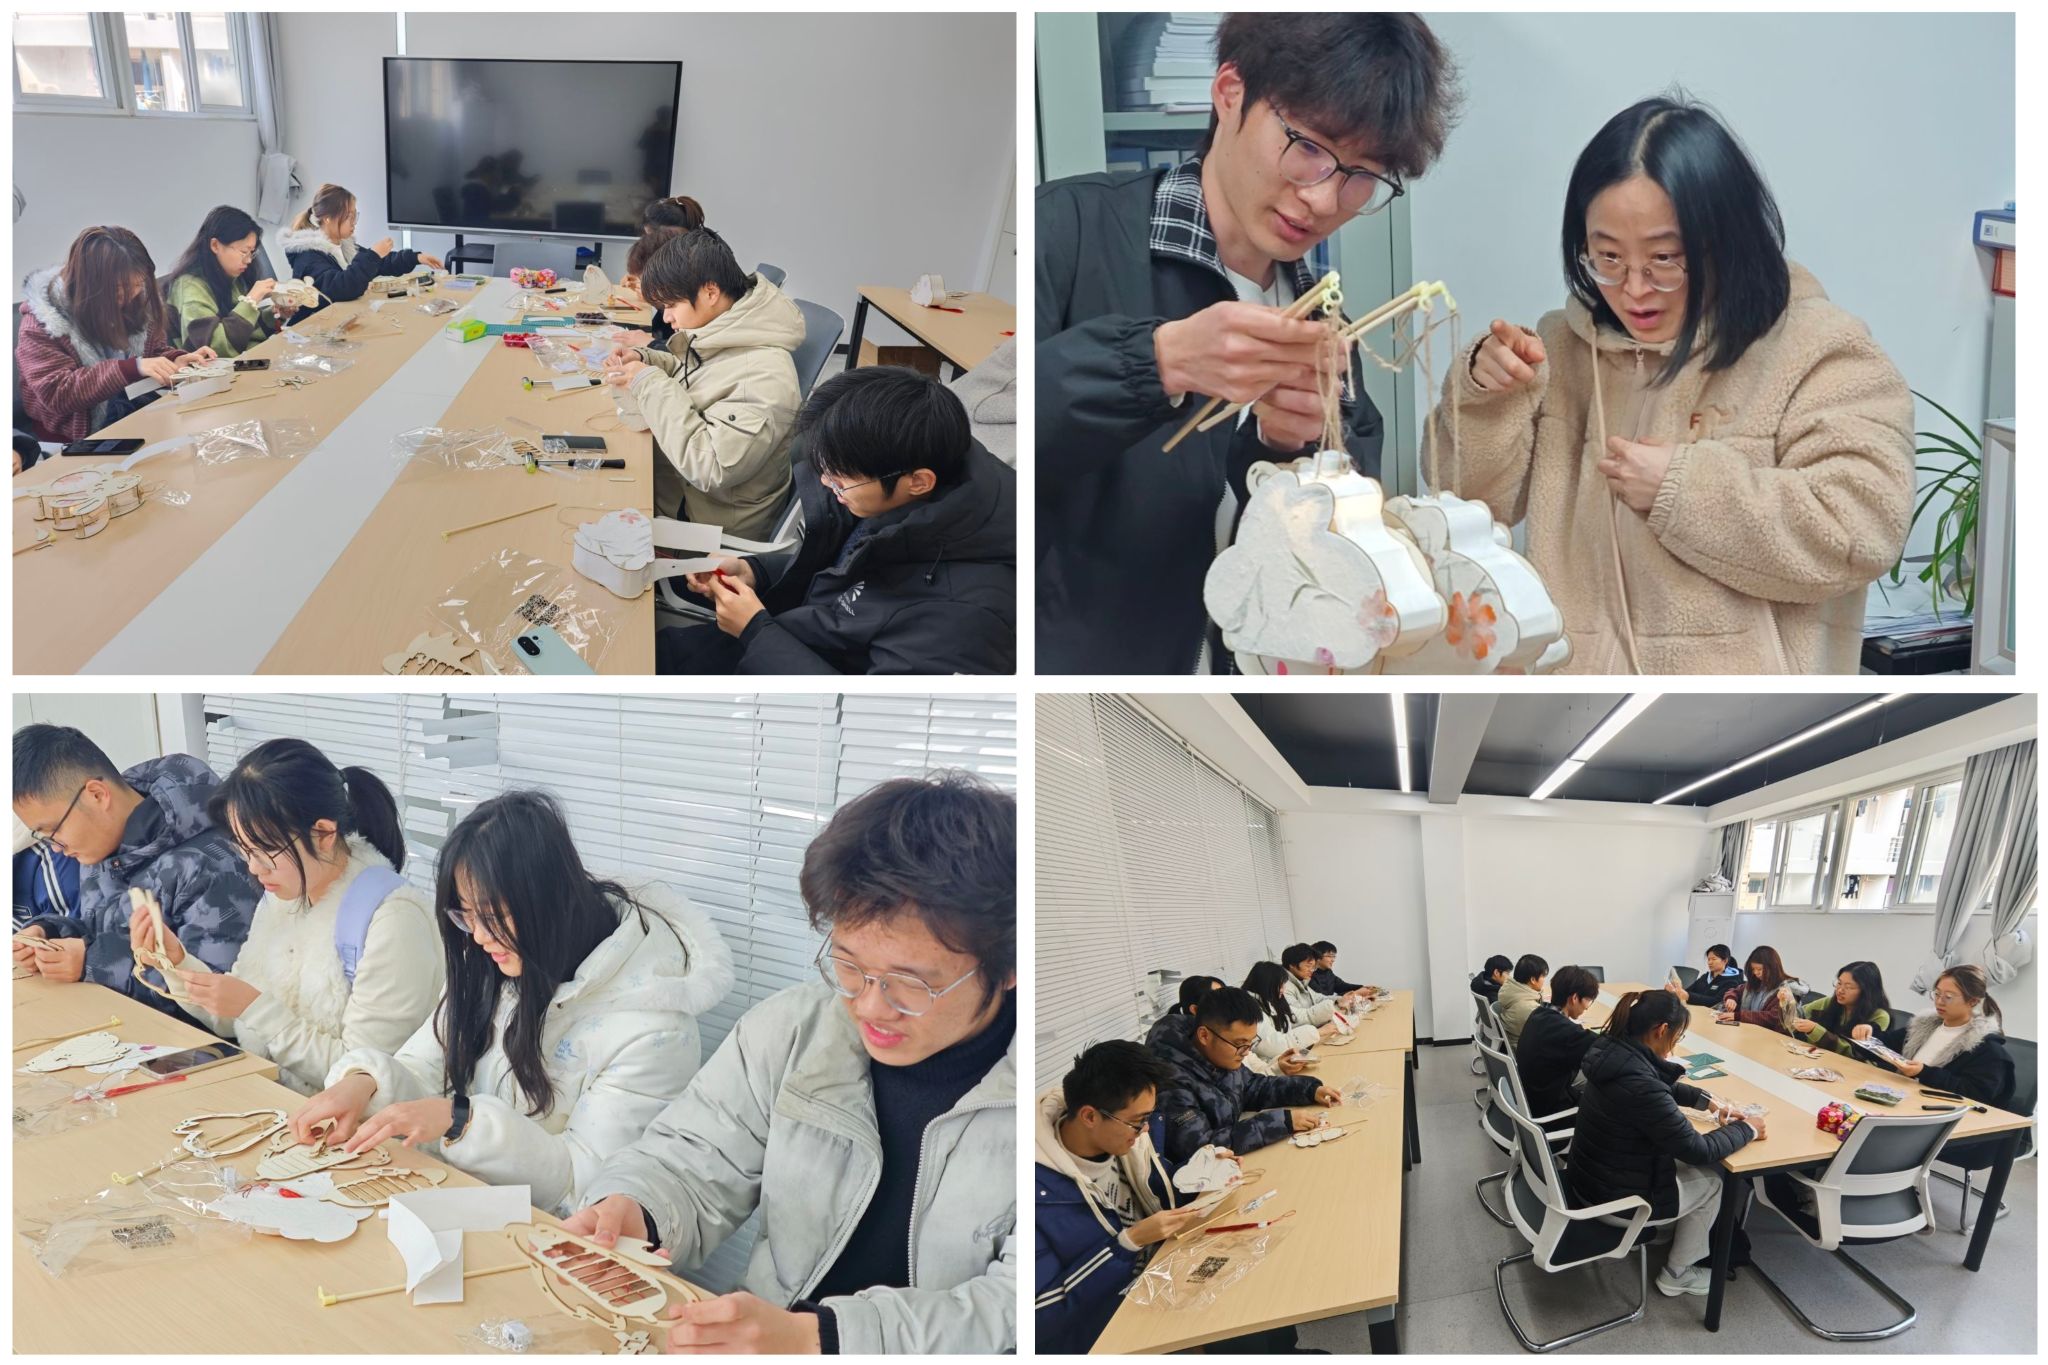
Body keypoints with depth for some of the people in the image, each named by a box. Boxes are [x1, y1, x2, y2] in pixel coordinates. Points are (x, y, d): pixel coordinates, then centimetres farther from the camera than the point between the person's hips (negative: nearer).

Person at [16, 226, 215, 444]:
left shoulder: (135, 304, 2)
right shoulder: (43, 321, -14)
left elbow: (155, 349, 17)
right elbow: (56, 394, -22)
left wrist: (176, 360, -9)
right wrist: (132, 368, -32)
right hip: (77, 439, -6)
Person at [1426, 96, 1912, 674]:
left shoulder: (1818, 351, 0)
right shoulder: (1561, 349, 13)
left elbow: (1861, 530, -11)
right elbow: (1473, 501, 13)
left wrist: (1682, 487, -13)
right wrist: (1487, 398, -4)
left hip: (1738, 697, -3)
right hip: (1572, 675, 3)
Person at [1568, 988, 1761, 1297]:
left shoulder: (1615, 1052, -5)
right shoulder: (1640, 1083, -33)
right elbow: (1698, 1150, -21)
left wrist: (1709, 1102, 10)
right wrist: (1747, 1129, -6)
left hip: (1588, 1177, 8)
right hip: (1613, 1198, -8)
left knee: (1688, 1166, 23)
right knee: (1711, 1182, 14)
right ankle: (1676, 1275, 28)